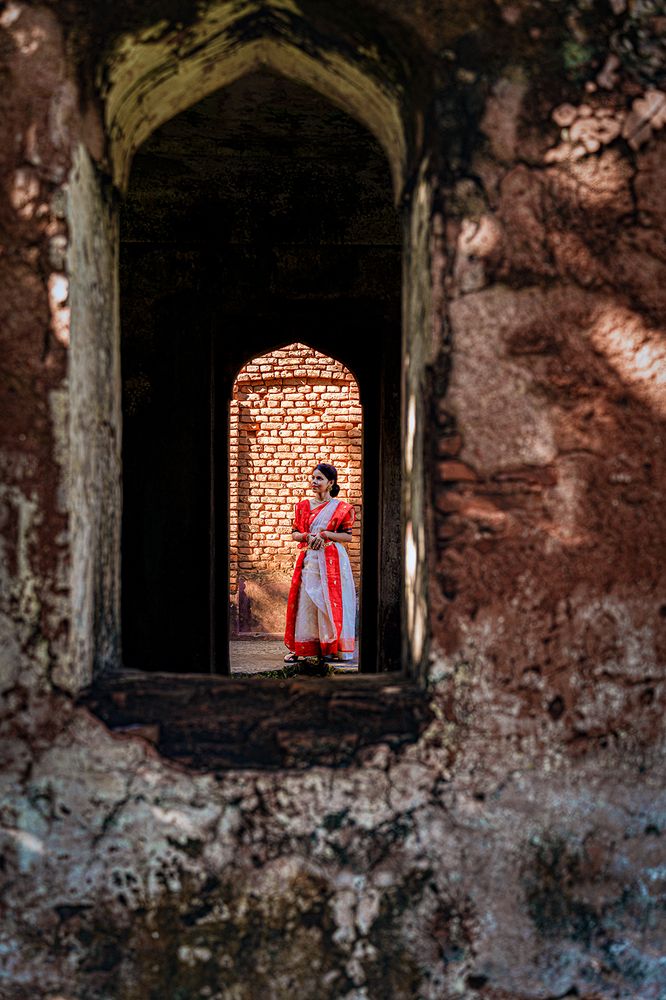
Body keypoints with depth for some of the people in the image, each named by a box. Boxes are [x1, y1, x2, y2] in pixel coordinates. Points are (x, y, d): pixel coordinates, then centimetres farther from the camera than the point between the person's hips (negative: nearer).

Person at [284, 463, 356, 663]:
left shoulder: (340, 507, 1)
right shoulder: (303, 505, 11)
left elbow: (348, 536, -1)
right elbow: (294, 533, 12)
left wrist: (324, 534, -13)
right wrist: (308, 536, -9)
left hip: (332, 560, -3)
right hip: (308, 560, 3)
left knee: (330, 601, -4)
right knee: (305, 601, 0)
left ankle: (330, 648, 3)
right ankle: (298, 648, 3)